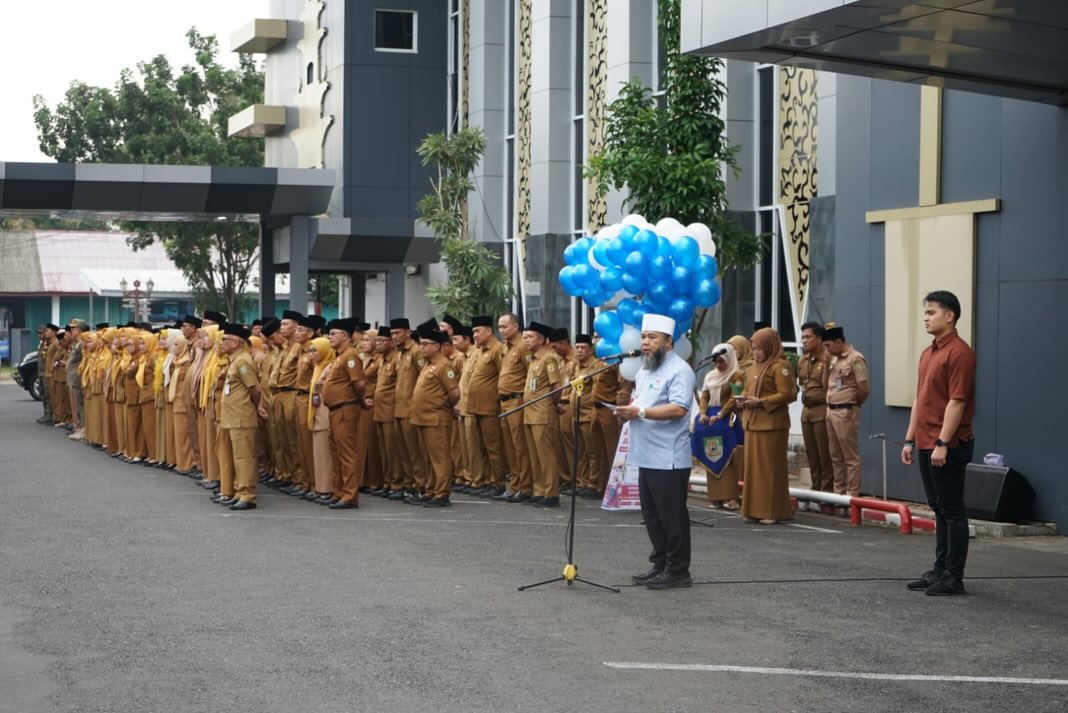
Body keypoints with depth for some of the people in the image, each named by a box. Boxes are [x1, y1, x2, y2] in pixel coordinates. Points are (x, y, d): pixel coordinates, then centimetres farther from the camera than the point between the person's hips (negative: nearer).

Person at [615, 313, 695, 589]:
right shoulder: (645, 370, 18)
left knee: (672, 517, -2)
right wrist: (627, 409, 3)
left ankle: (678, 571, 4)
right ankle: (660, 565, 23)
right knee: (652, 515, 14)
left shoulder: (679, 370, -12)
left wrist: (640, 412, -24)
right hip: (647, 457, 9)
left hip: (668, 460, -9)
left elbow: (678, 409, -23)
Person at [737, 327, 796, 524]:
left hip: (772, 424, -8)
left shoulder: (779, 366, -8)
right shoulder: (753, 367, 18)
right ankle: (755, 510, 13)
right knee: (753, 466, 8)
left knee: (771, 467, -5)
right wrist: (744, 399, 5)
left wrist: (760, 402, -18)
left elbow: (786, 395, -15)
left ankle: (774, 511, 0)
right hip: (753, 423, 8)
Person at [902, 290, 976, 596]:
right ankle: (940, 569, 19)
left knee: (952, 511, -4)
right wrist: (910, 439, 16)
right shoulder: (927, 353, 16)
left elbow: (957, 401, -19)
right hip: (926, 444, 9)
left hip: (948, 447, -9)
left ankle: (954, 577, 0)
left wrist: (942, 443, -22)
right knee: (940, 510, 13)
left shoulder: (959, 353, -14)